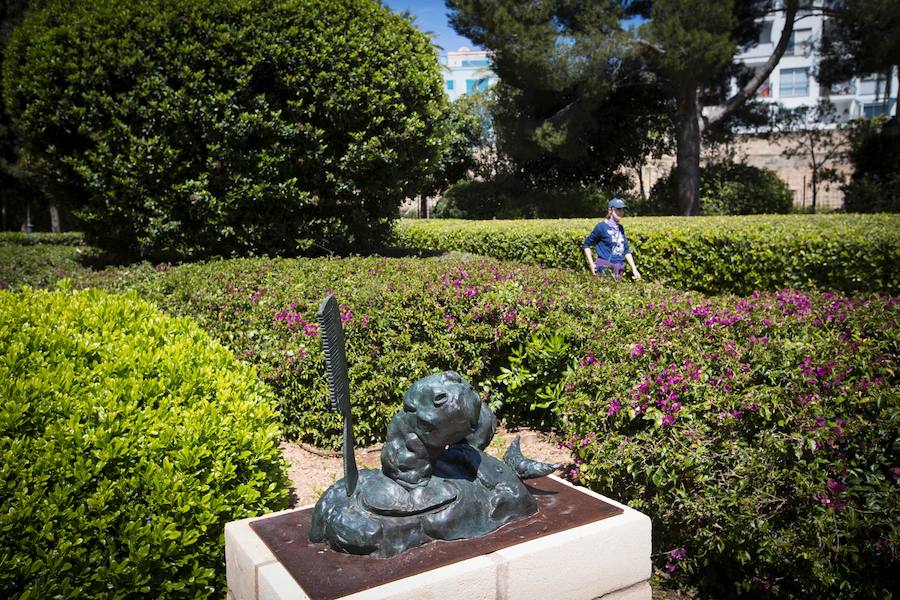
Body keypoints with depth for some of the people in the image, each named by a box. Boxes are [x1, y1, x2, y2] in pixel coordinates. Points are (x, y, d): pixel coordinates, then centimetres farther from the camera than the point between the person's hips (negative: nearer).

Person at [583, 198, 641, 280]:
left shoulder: (620, 228, 12)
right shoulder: (602, 226, -7)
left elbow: (626, 250, 17)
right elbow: (587, 244, 0)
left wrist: (634, 269, 11)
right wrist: (591, 264, -7)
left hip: (618, 270, 7)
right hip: (605, 270, -7)